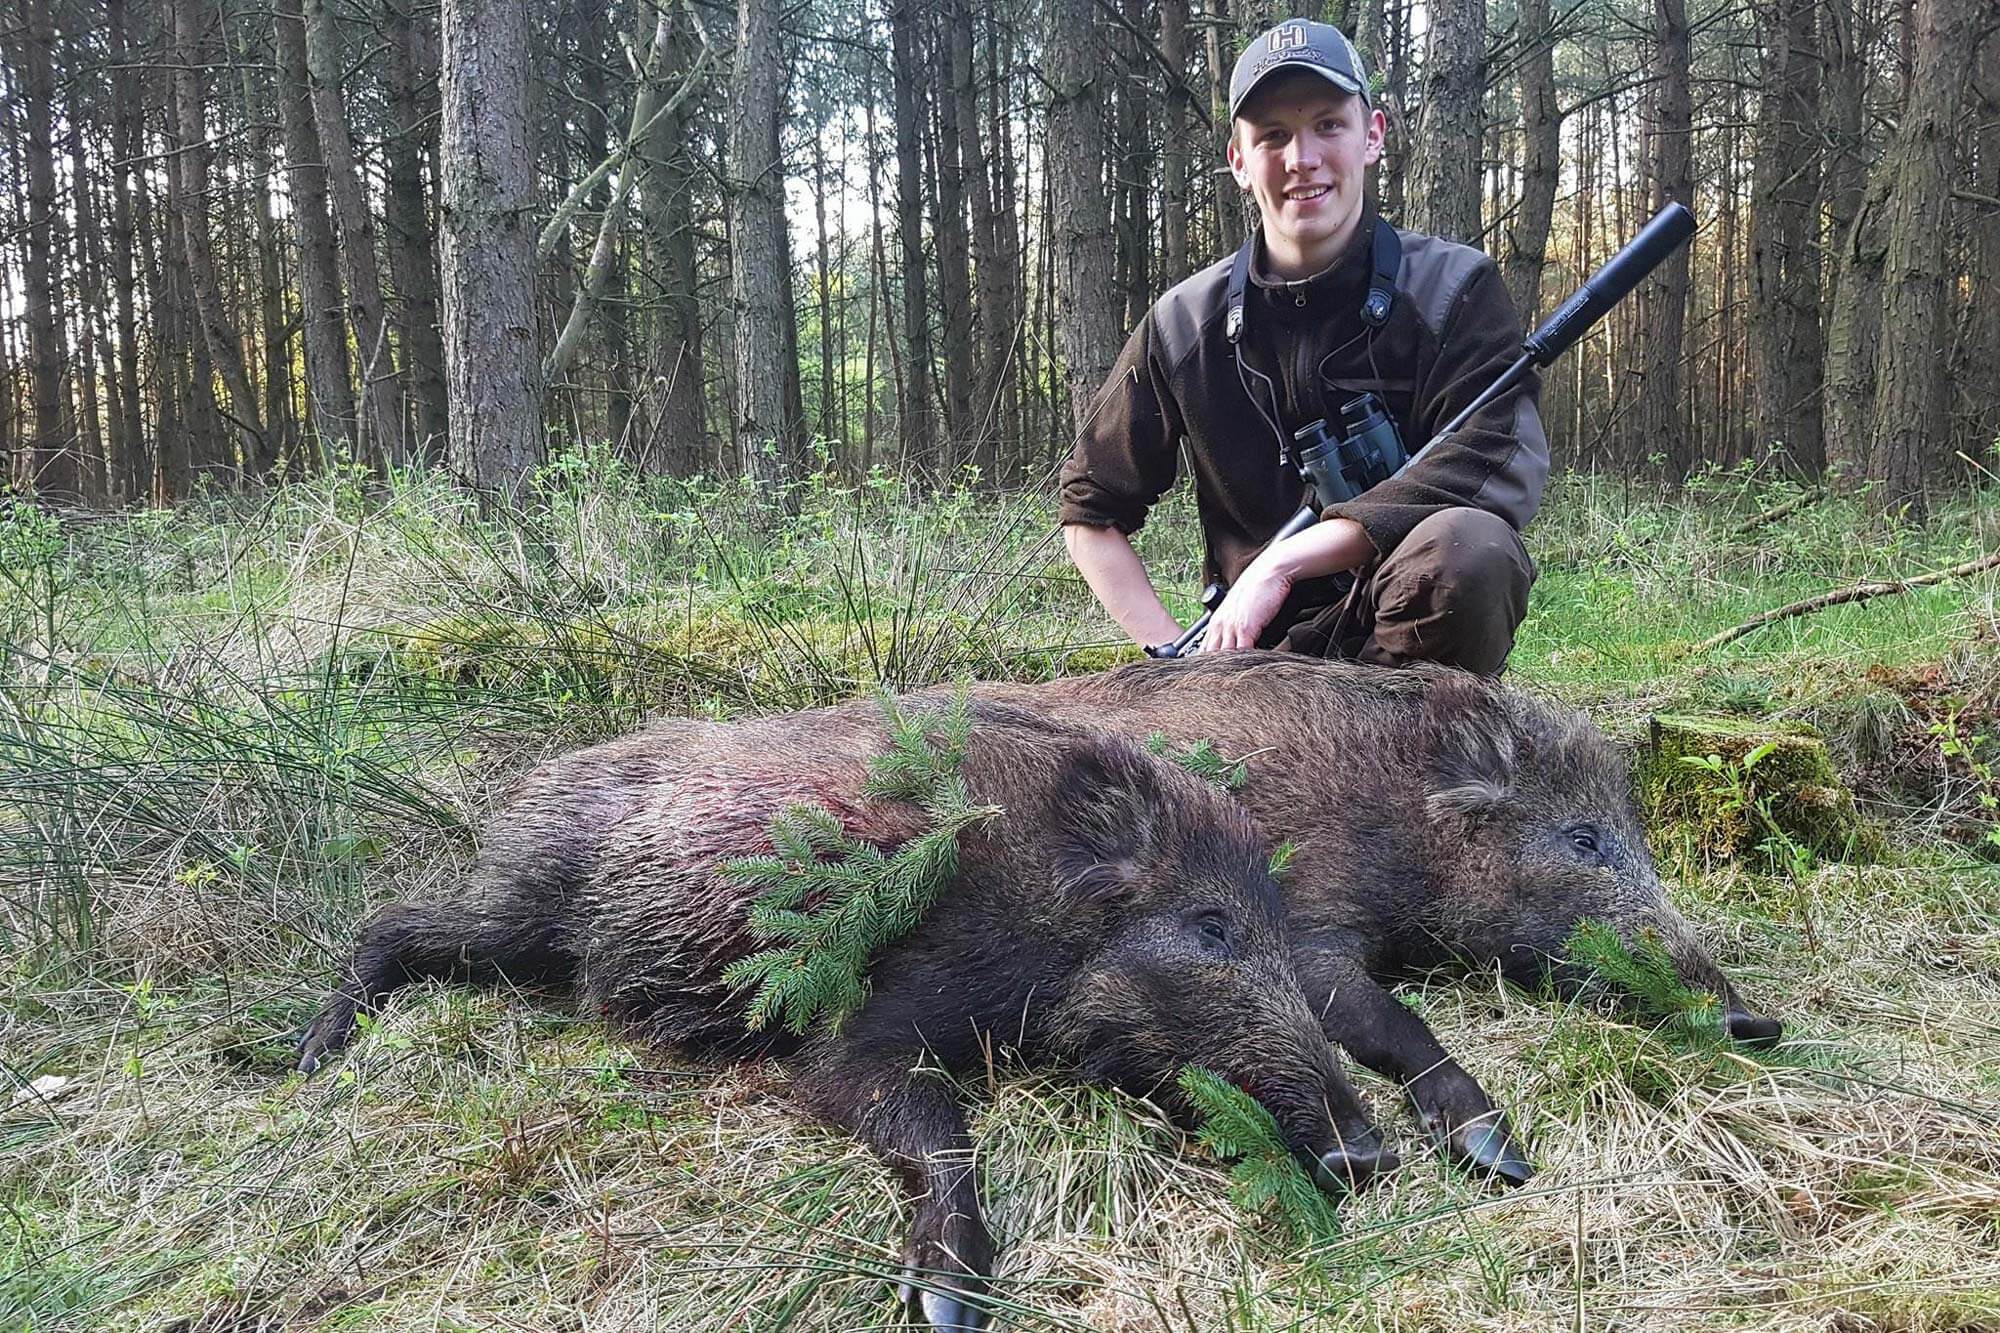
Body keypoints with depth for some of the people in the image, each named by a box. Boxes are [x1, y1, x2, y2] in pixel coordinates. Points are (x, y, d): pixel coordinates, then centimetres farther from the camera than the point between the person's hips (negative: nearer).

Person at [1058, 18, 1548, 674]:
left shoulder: (1454, 289, -2)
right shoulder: (1183, 325, 4)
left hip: (1413, 624, 0)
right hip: (1267, 646, 1)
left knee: (1468, 545, -34)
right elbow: (1090, 513, 11)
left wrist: (1282, 562, -23)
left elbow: (1495, 467, -18)